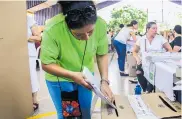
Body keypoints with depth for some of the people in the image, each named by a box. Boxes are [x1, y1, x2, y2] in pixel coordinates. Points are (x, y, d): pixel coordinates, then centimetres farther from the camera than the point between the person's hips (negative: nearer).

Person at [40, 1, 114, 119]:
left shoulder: (100, 25, -24)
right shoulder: (53, 30, -32)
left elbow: (102, 55, -10)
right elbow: (46, 64, -22)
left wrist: (104, 81, -21)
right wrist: (72, 75, -32)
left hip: (85, 77, 3)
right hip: (59, 79, -2)